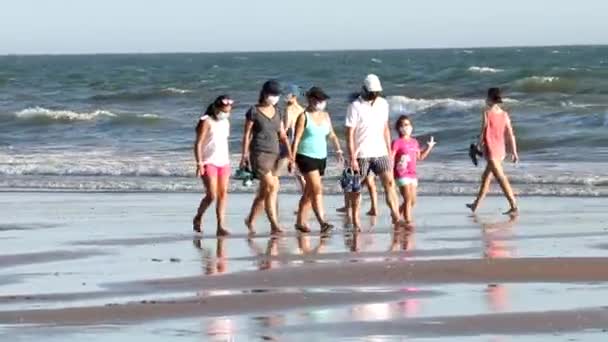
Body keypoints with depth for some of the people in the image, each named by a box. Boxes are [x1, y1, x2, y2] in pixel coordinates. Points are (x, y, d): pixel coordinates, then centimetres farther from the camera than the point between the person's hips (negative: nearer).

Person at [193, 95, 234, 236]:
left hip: (223, 162, 7)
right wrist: (199, 164, -17)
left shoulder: (226, 122, 13)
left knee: (223, 194, -2)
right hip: (209, 162, -6)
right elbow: (198, 144, -11)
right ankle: (198, 218, 12)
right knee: (212, 195, -11)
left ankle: (220, 226, -3)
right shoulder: (206, 122, -8)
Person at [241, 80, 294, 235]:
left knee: (264, 191, 8)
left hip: (274, 154, 6)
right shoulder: (254, 112, -4)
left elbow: (282, 135, 11)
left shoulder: (277, 112, 12)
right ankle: (274, 225, -16)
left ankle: (250, 220, 24)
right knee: (271, 187, -16)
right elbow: (247, 135, -3)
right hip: (259, 154, -6)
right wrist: (244, 155, -7)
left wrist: (290, 154, 1)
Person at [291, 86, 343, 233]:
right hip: (306, 157, -7)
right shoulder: (304, 117, -7)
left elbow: (332, 135, 14)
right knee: (317, 189, -16)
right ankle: (322, 222, -22)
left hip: (321, 157, 7)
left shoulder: (325, 115, 11)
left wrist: (339, 150, 2)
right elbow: (296, 139, -9)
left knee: (309, 192, 11)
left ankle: (301, 221, 20)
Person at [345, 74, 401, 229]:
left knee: (389, 183, -9)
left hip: (380, 153, 4)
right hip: (361, 154, -4)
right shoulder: (355, 107, -9)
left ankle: (396, 217, -11)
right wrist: (352, 158, -16)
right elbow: (350, 133, -11)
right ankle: (355, 221, 12)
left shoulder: (383, 104, 7)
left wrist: (389, 152, 13)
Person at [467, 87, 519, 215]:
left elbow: (483, 132, -10)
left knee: (501, 178, -10)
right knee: (486, 176, 20)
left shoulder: (487, 113, -11)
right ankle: (476, 205, 31)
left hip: (490, 149, -7)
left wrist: (479, 146, 4)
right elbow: (511, 134, 4)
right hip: (501, 150, 7)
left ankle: (514, 207, -17)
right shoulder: (504, 114, 5)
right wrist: (514, 152, 7)